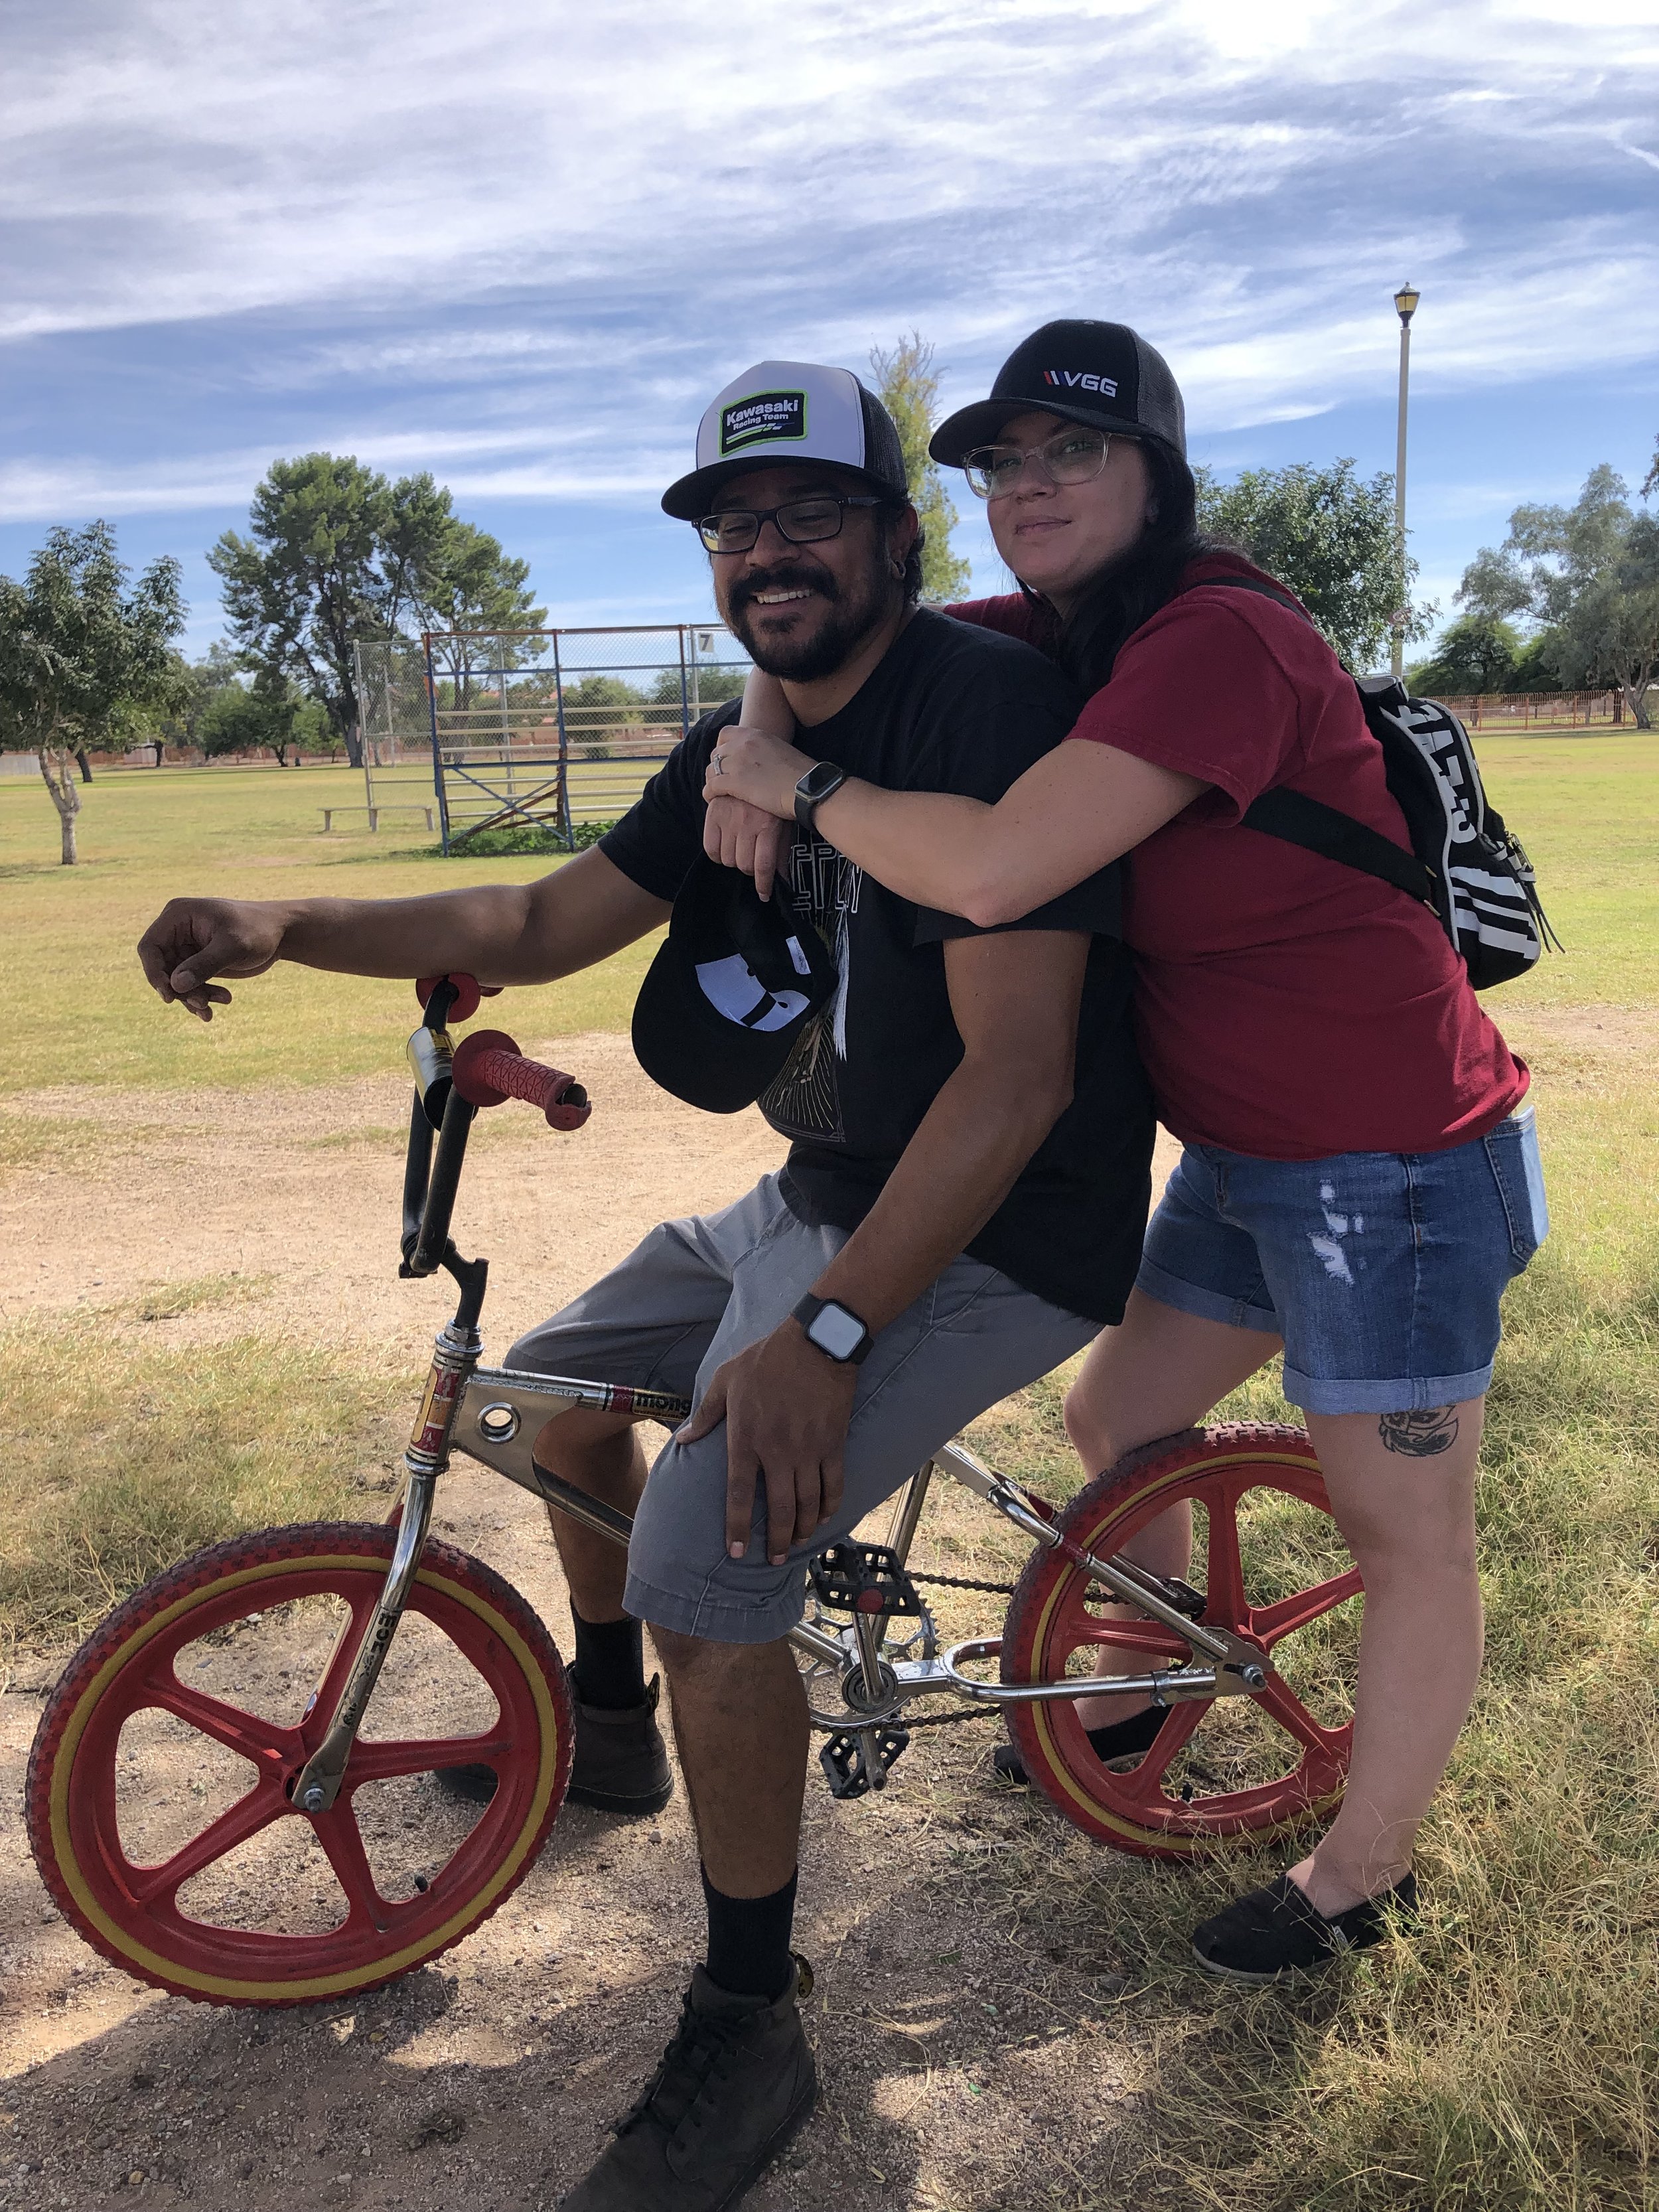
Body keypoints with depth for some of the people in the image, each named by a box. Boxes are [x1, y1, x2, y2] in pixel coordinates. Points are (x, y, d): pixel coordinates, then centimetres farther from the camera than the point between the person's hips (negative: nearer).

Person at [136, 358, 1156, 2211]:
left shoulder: (988, 708, -21)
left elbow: (1020, 1069, -28)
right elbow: (555, 920, 11)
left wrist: (826, 1329, -33)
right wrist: (289, 925, -1)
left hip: (990, 1241, -9)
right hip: (821, 1201, 9)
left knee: (704, 1554, -24)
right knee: (561, 1384, 18)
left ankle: (745, 2036, -1)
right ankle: (611, 1726, 42)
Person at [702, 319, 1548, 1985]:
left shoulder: (1222, 640, -25)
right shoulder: (1049, 639, 2)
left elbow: (991, 869, -36)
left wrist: (803, 781, -19)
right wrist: (757, 753, -6)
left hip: (1397, 1164, -9)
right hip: (1244, 1153, 9)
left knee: (1405, 1534, 8)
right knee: (1113, 1424, 20)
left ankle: (1363, 1873, 28)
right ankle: (1144, 1687, 46)